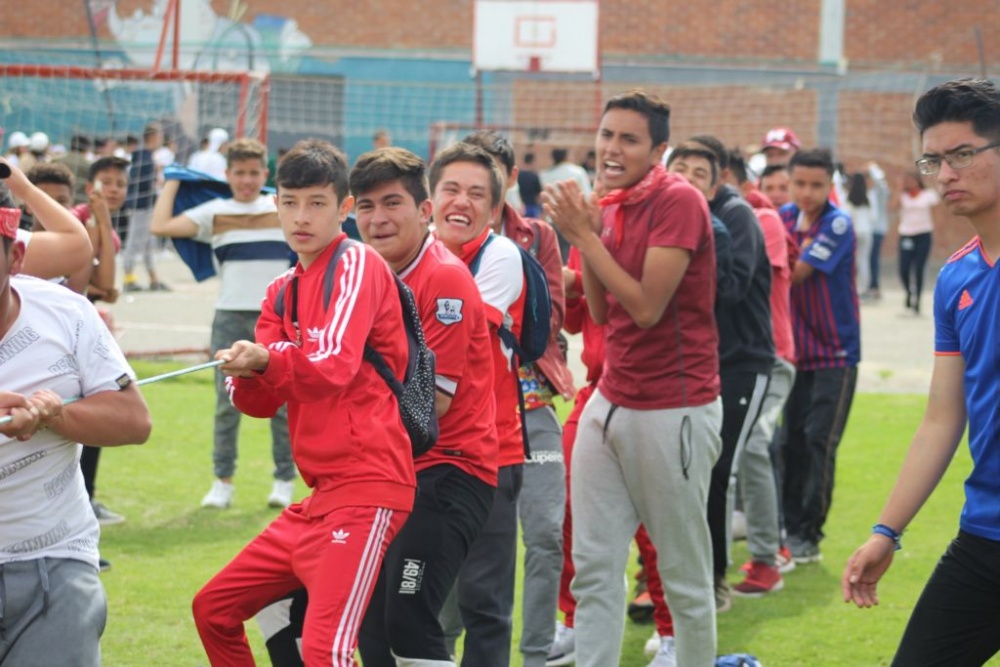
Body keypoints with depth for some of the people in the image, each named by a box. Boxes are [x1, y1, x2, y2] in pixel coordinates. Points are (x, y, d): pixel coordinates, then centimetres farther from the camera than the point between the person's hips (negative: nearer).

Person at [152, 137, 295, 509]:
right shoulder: (214, 212, 7)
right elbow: (161, 227, -3)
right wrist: (173, 182, 7)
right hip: (230, 315, 0)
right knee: (227, 401, 2)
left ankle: (284, 481, 11)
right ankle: (223, 481, 8)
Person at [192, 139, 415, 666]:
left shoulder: (358, 263, -7)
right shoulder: (283, 290, 16)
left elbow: (336, 364, -20)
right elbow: (261, 402, 9)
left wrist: (267, 360, -36)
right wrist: (245, 375, -13)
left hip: (366, 488, -9)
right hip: (318, 495, 9)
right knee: (213, 609, 17)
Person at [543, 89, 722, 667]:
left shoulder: (679, 202, -14)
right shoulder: (609, 207, 11)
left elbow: (647, 307, -19)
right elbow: (601, 313, 12)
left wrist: (586, 235, -16)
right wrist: (582, 237, -1)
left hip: (673, 409, -8)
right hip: (610, 401, 8)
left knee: (685, 574, 3)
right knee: (595, 566, 4)